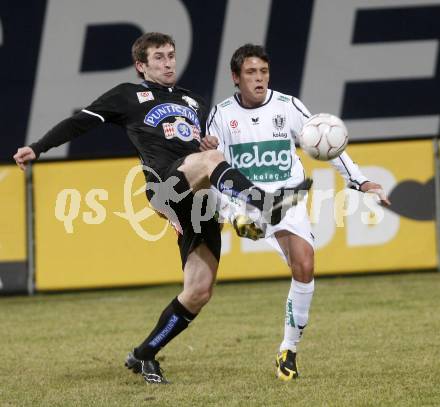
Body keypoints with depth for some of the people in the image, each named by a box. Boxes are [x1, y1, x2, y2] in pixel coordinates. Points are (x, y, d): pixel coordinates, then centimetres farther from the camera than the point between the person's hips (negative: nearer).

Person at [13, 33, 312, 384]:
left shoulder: (194, 102, 33)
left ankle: (145, 356, 12)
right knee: (211, 160, -39)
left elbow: (220, 144, 37)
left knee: (199, 292, -2)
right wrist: (37, 148, 2)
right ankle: (268, 206, -59)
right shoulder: (128, 96, 19)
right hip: (168, 182, -6)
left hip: (202, 196, 6)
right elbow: (81, 123, 13)